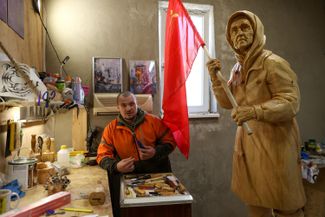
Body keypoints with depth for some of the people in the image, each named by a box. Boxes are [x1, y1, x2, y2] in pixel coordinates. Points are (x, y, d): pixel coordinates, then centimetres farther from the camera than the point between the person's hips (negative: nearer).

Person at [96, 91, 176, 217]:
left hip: (157, 171, 0)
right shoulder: (111, 128, 1)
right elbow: (102, 155, 0)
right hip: (128, 174, 1)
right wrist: (116, 166, -19)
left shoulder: (154, 121, -2)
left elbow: (170, 141, 4)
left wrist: (156, 152, -14)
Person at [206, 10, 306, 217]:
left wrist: (255, 111, -33)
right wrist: (215, 77, -2)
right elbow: (228, 102, 12)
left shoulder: (273, 63, -14)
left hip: (274, 142, -7)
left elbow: (291, 102, -19)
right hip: (248, 141, 7)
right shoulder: (238, 68, 10)